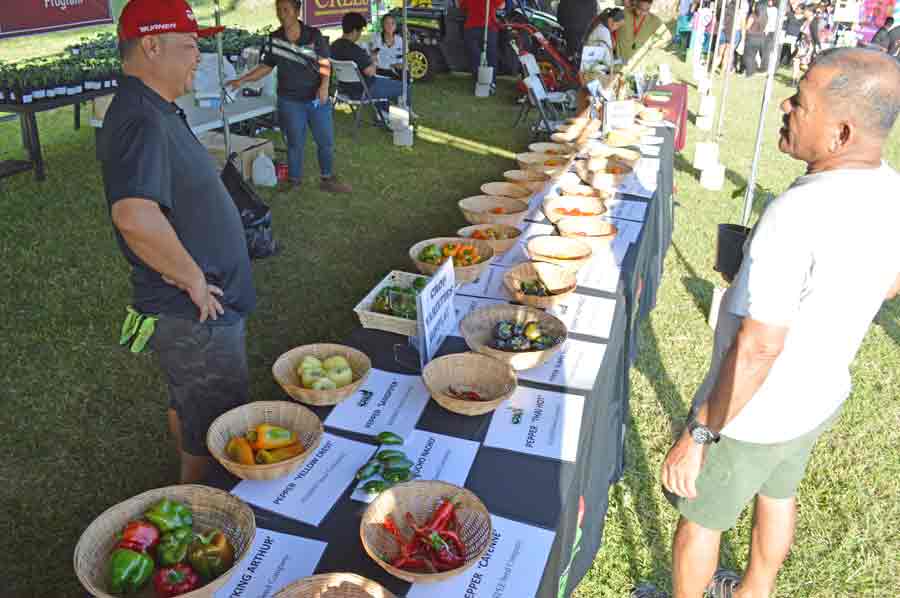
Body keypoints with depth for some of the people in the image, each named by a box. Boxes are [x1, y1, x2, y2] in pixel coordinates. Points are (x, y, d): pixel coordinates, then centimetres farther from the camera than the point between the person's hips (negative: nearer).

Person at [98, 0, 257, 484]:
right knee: (215, 429, 9)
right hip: (195, 316, -10)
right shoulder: (143, 122, -26)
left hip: (194, 305, 10)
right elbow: (135, 216, -42)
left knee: (187, 405, 27)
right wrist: (192, 277, -28)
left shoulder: (155, 112, 8)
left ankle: (191, 489, 49)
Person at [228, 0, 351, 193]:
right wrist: (242, 80, -3)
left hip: (317, 98, 0)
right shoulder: (274, 39, -2)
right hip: (290, 101, 0)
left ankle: (327, 179, 24)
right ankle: (294, 182, 21)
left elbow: (325, 64, -2)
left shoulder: (314, 35, -7)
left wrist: (324, 85, -18)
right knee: (295, 143, 8)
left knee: (326, 141, 7)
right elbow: (266, 67, 5)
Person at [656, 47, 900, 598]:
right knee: (778, 494, 30)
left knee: (699, 516, 16)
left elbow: (757, 349, -32)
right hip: (821, 398, 8)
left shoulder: (799, 214, -34)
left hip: (752, 413, -8)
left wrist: (698, 435, -24)